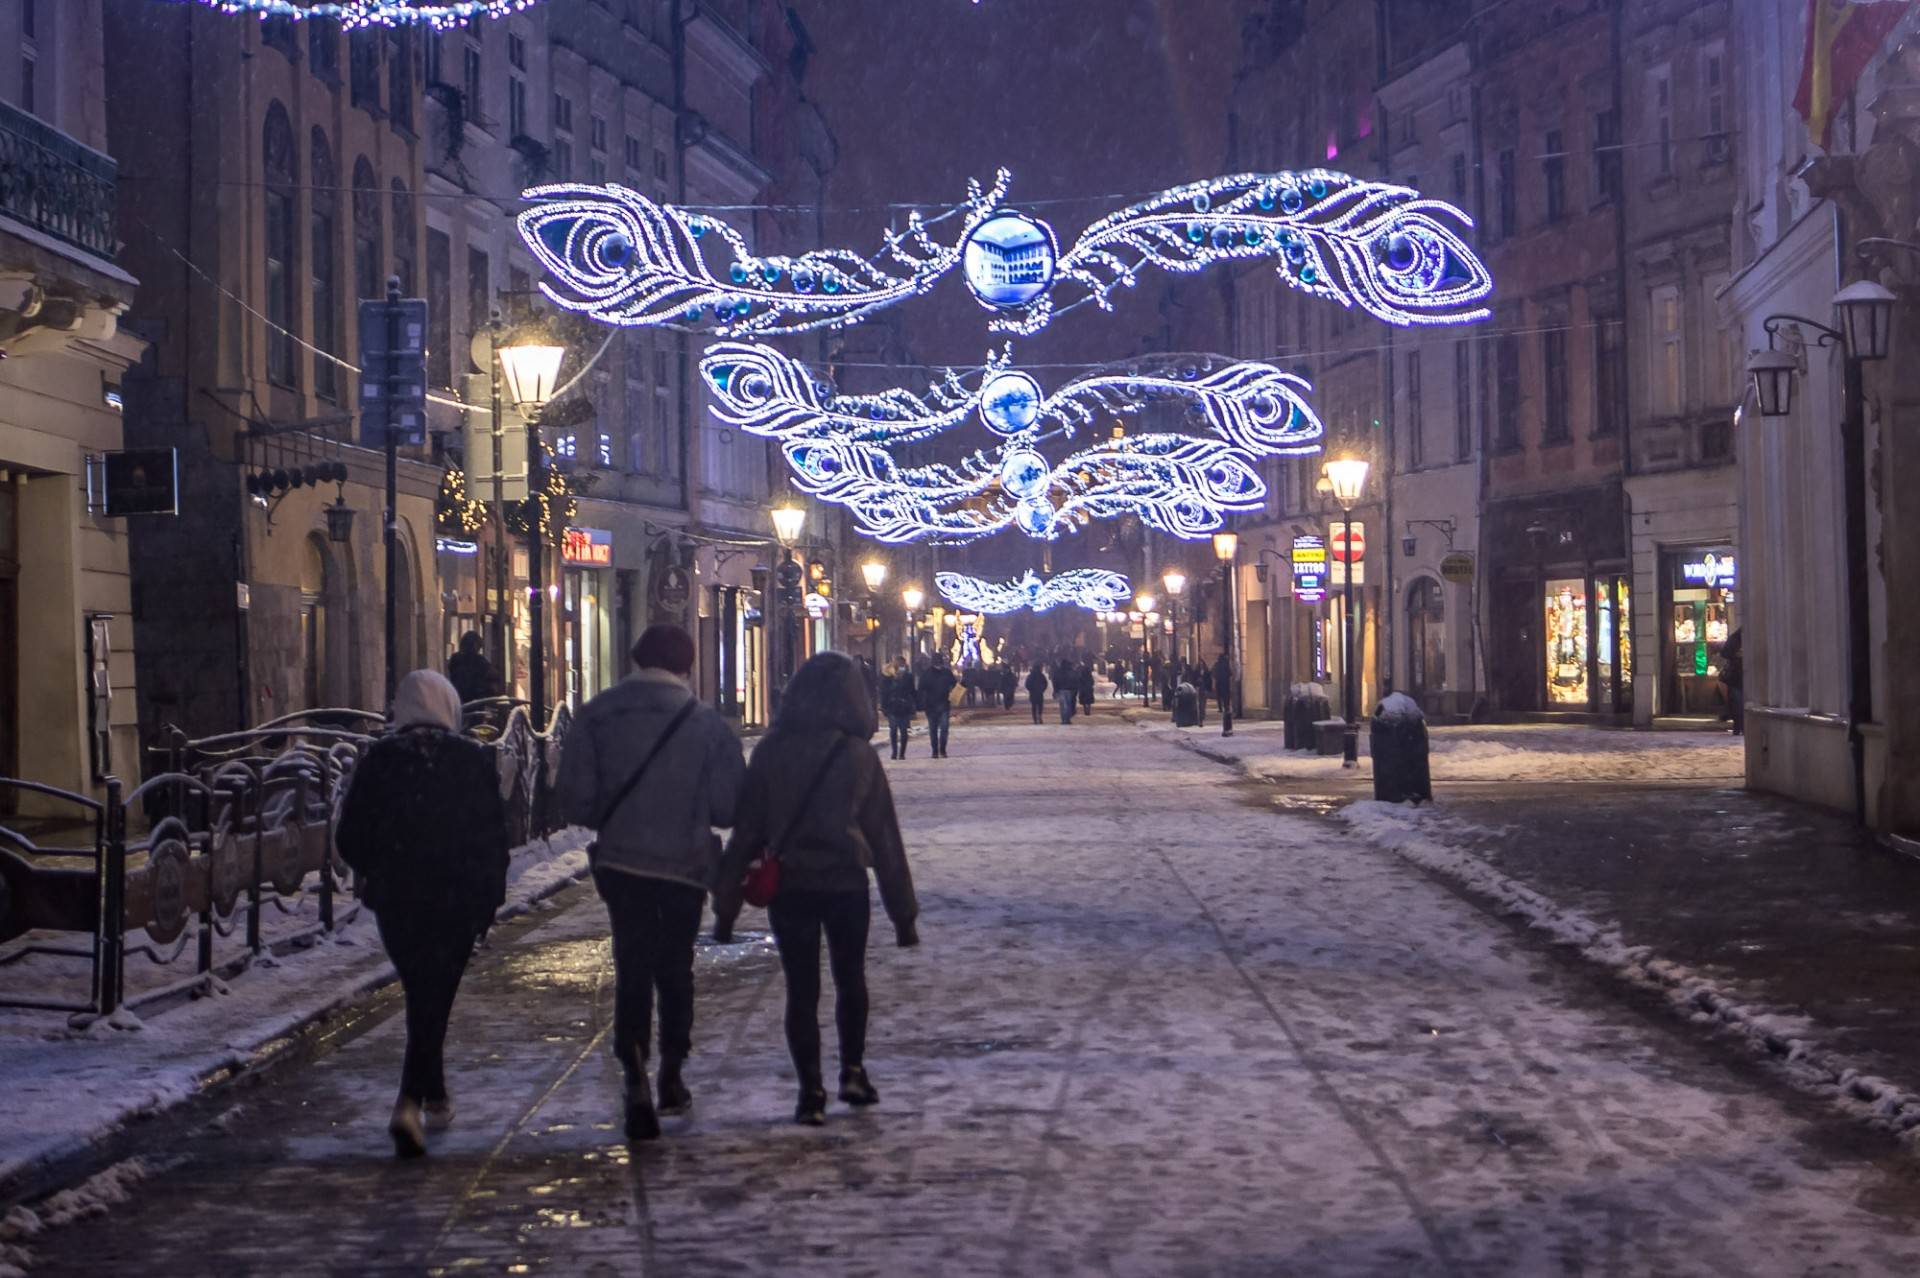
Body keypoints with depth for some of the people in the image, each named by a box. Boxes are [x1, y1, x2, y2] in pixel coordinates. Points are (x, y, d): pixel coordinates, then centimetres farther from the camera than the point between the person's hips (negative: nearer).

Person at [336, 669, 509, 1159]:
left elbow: (349, 838, -1)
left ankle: (434, 1096, 28)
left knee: (421, 995, 19)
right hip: (457, 899, -2)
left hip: (394, 899, 2)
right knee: (434, 1000, 1)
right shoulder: (472, 759, -5)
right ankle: (410, 1104, -14)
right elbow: (494, 837, -4)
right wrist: (490, 897, 6)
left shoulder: (379, 758, -2)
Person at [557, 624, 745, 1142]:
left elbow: (576, 800, -7)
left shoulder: (596, 716, -6)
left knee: (632, 969, 2)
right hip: (686, 864, 0)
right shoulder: (707, 721, -8)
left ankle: (636, 1078, -17)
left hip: (620, 861, 0)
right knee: (675, 969, 17)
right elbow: (731, 805, -8)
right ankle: (672, 1076, 23)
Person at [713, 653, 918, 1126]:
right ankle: (853, 1070, 18)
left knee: (801, 989, 7)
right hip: (847, 886, 0)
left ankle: (811, 1090, 3)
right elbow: (885, 837, -1)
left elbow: (746, 829, -1)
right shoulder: (858, 754, -4)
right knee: (851, 980, 20)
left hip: (788, 887, 0)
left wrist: (726, 901, 4)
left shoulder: (770, 753, -3)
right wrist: (903, 912, 5)